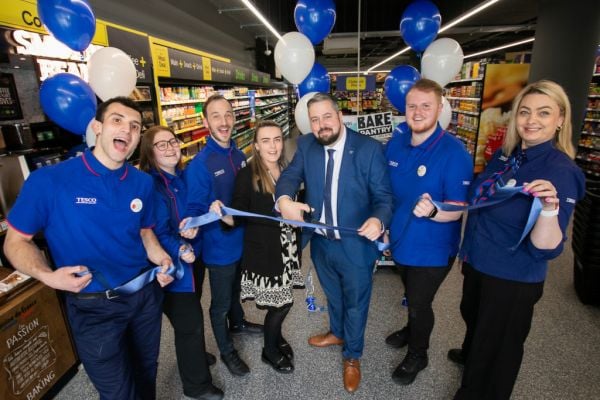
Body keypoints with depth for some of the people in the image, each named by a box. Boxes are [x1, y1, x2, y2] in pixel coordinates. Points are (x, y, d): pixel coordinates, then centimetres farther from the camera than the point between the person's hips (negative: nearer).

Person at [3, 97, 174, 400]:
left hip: (146, 292, 4)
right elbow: (16, 241, -6)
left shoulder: (142, 183, -4)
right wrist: (47, 276, -24)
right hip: (94, 307, -4)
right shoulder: (48, 181, -17)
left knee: (146, 374, 27)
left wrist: (160, 257, -9)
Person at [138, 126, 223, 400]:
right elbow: (156, 232, -21)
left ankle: (192, 354, 50)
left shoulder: (184, 176, 3)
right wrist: (178, 250, -36)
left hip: (194, 256, 7)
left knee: (190, 314, 24)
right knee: (190, 322, 4)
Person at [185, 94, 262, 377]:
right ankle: (226, 351, 38)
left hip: (243, 240, 6)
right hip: (220, 246, -6)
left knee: (236, 289, 29)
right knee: (220, 303, 15)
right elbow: (194, 211, -20)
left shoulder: (239, 156, -2)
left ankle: (237, 323, 56)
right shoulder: (199, 164, -21)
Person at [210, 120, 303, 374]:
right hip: (262, 250, -5)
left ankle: (276, 337, 46)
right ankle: (270, 351, 32)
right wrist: (222, 213, -33)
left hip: (286, 247, 6)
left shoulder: (286, 171, 1)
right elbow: (238, 217, -15)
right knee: (281, 302, 4)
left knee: (283, 299, 17)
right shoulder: (247, 175, -15)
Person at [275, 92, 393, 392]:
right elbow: (290, 174, -12)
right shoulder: (306, 145, -3)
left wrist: (378, 220, -36)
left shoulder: (369, 148, -16)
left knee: (355, 303, 18)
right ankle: (337, 333, 60)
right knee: (333, 295, 29)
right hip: (321, 243, 4)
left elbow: (384, 196, -15)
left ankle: (352, 356, 46)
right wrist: (284, 199, -35)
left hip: (356, 246, -4)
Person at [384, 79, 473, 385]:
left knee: (420, 304, 14)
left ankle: (417, 355, 42)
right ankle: (411, 330, 58)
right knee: (411, 297, 29)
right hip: (400, 240, 6)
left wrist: (431, 211, -43)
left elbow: (457, 210, -23)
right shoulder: (395, 144, -4)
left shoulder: (454, 152, -22)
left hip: (432, 249, -5)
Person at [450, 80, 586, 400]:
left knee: (498, 343, 16)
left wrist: (550, 208, -43)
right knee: (473, 316, 32)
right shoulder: (504, 155, -1)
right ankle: (471, 355, 62)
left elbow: (545, 249, -27)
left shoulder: (561, 171, -22)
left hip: (513, 279, -7)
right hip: (477, 263, 8)